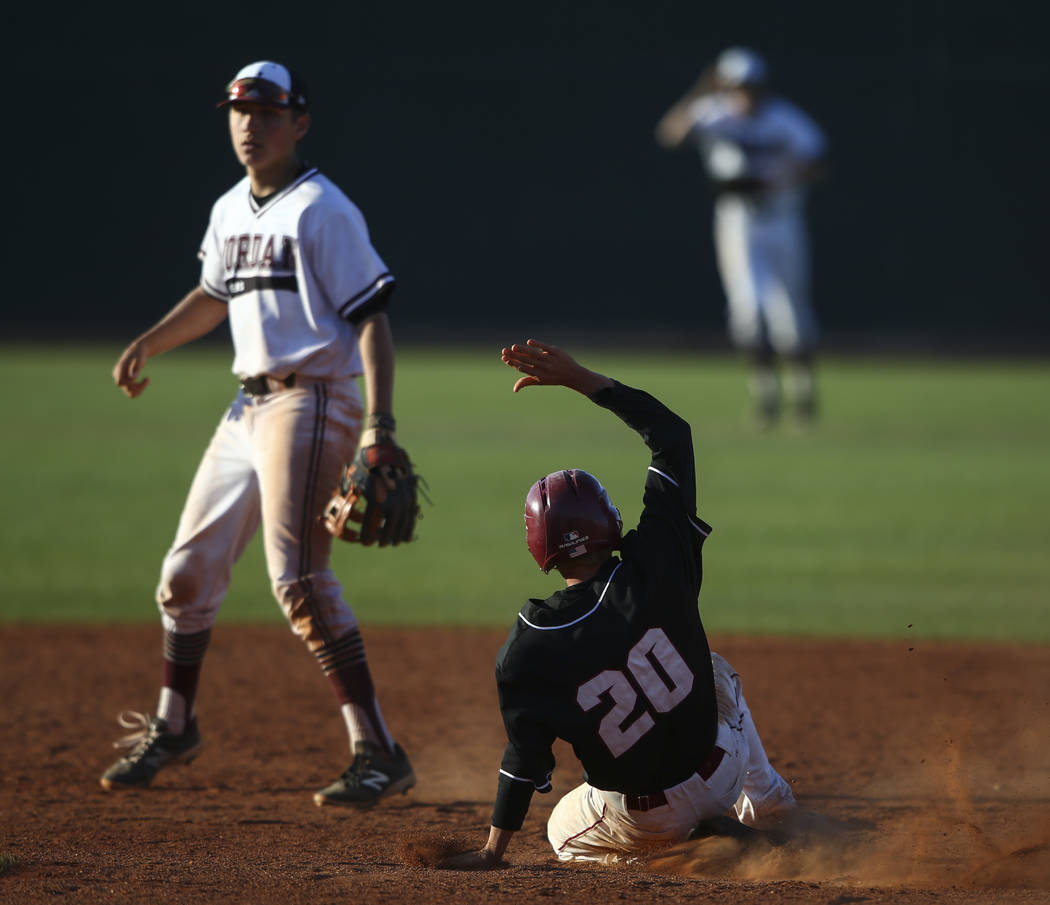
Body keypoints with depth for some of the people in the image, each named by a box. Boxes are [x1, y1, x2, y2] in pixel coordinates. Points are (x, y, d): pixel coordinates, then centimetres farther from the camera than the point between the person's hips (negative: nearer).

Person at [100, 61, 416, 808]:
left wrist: (380, 426, -25)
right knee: (189, 571, 12)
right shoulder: (230, 212, 14)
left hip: (313, 403, -8)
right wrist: (146, 348, 19)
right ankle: (173, 727, 32)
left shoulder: (322, 212, -11)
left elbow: (371, 319, -16)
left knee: (299, 578, -20)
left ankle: (379, 753, -19)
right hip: (250, 406, 8)